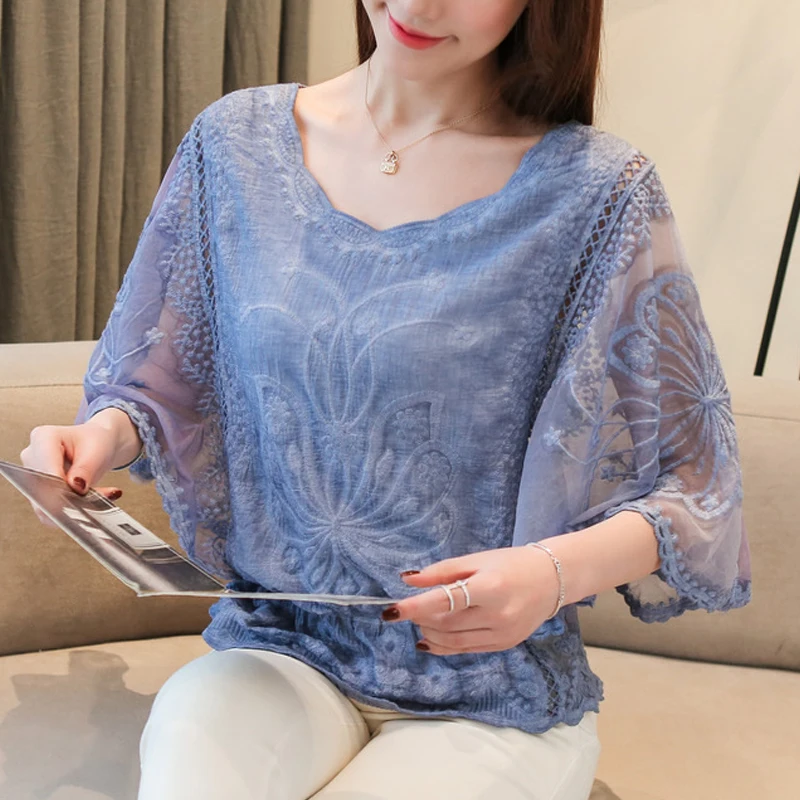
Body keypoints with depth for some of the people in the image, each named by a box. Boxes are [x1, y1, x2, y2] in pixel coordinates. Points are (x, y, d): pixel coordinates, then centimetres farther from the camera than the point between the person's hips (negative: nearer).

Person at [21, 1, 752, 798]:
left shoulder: (599, 193, -8)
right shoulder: (235, 140, 2)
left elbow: (693, 488, -5)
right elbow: (168, 383, 12)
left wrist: (561, 571, -24)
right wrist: (105, 433, -9)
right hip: (275, 652, 2)